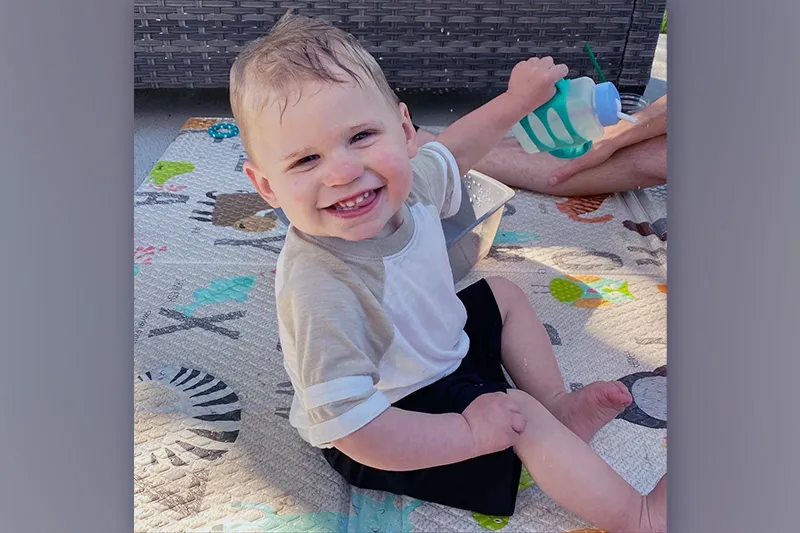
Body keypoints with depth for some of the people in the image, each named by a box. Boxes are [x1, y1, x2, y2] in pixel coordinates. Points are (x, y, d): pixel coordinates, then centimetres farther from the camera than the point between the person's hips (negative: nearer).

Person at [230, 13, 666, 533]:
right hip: (389, 420, -8)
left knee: (503, 295, 13)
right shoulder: (321, 292, -42)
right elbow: (357, 431, -35)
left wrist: (518, 98, 5)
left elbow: (451, 151, 7)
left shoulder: (404, 184, -19)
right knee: (519, 415, -15)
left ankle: (560, 406, 23)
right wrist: (472, 432, -27)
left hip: (439, 347, 8)